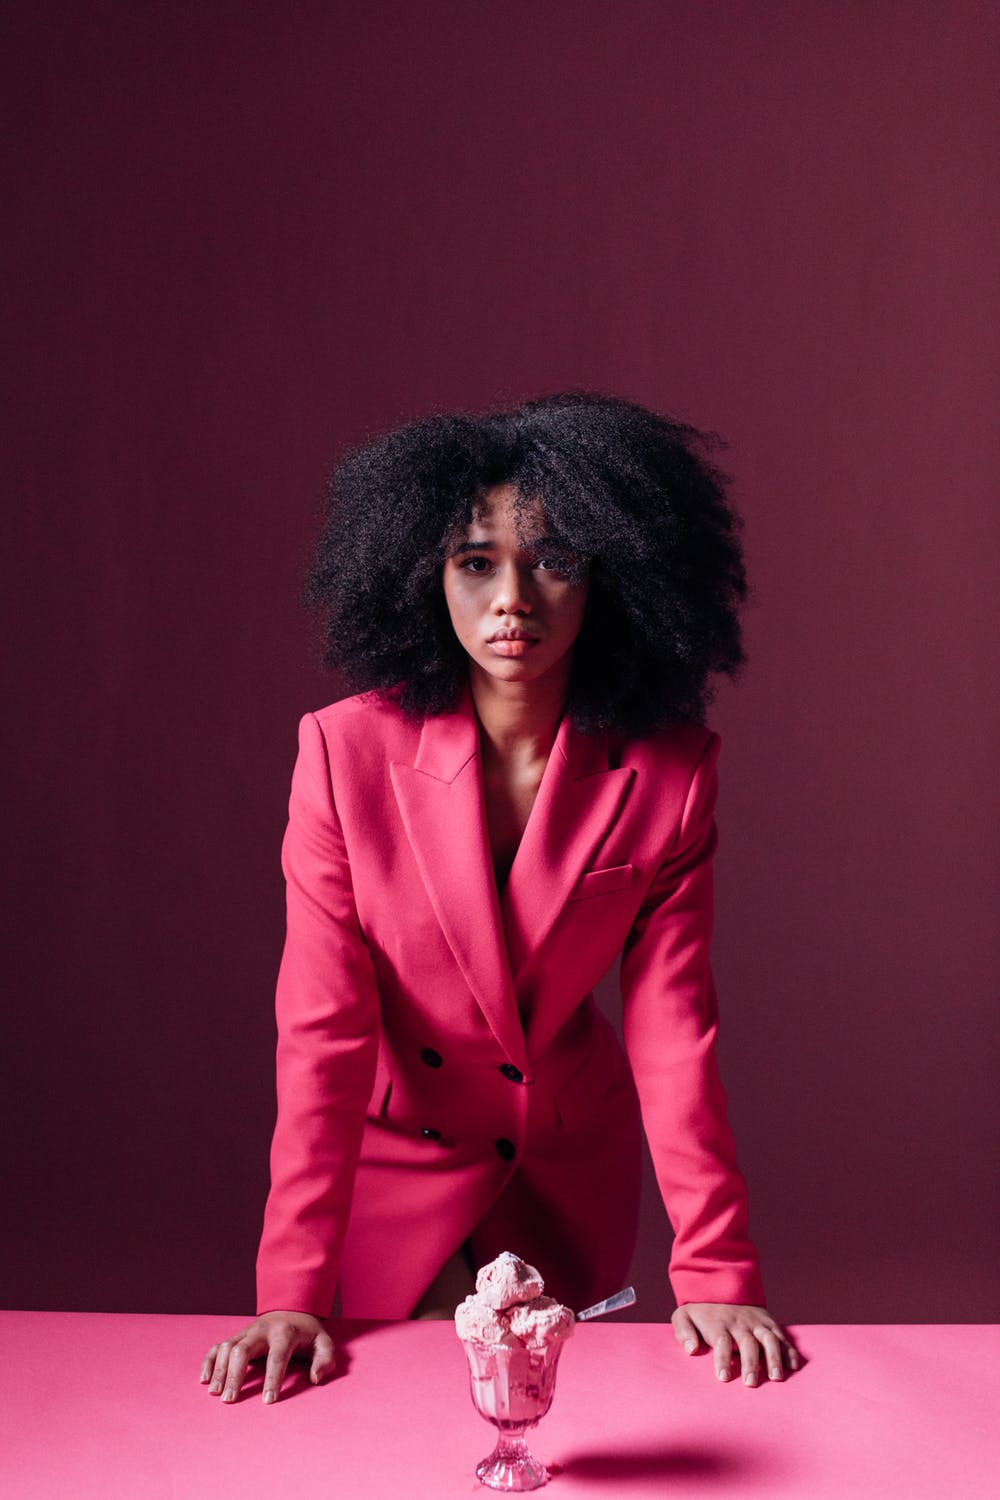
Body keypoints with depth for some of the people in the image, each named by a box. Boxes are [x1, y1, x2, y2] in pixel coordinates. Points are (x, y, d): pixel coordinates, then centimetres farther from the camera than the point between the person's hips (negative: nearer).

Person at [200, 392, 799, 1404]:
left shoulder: (671, 770, -17)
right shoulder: (346, 751, -21)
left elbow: (672, 1024, -13)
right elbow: (322, 1030, -20)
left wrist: (715, 1275, -17)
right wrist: (291, 1292, -22)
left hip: (569, 1180, 2)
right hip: (392, 1167, -1)